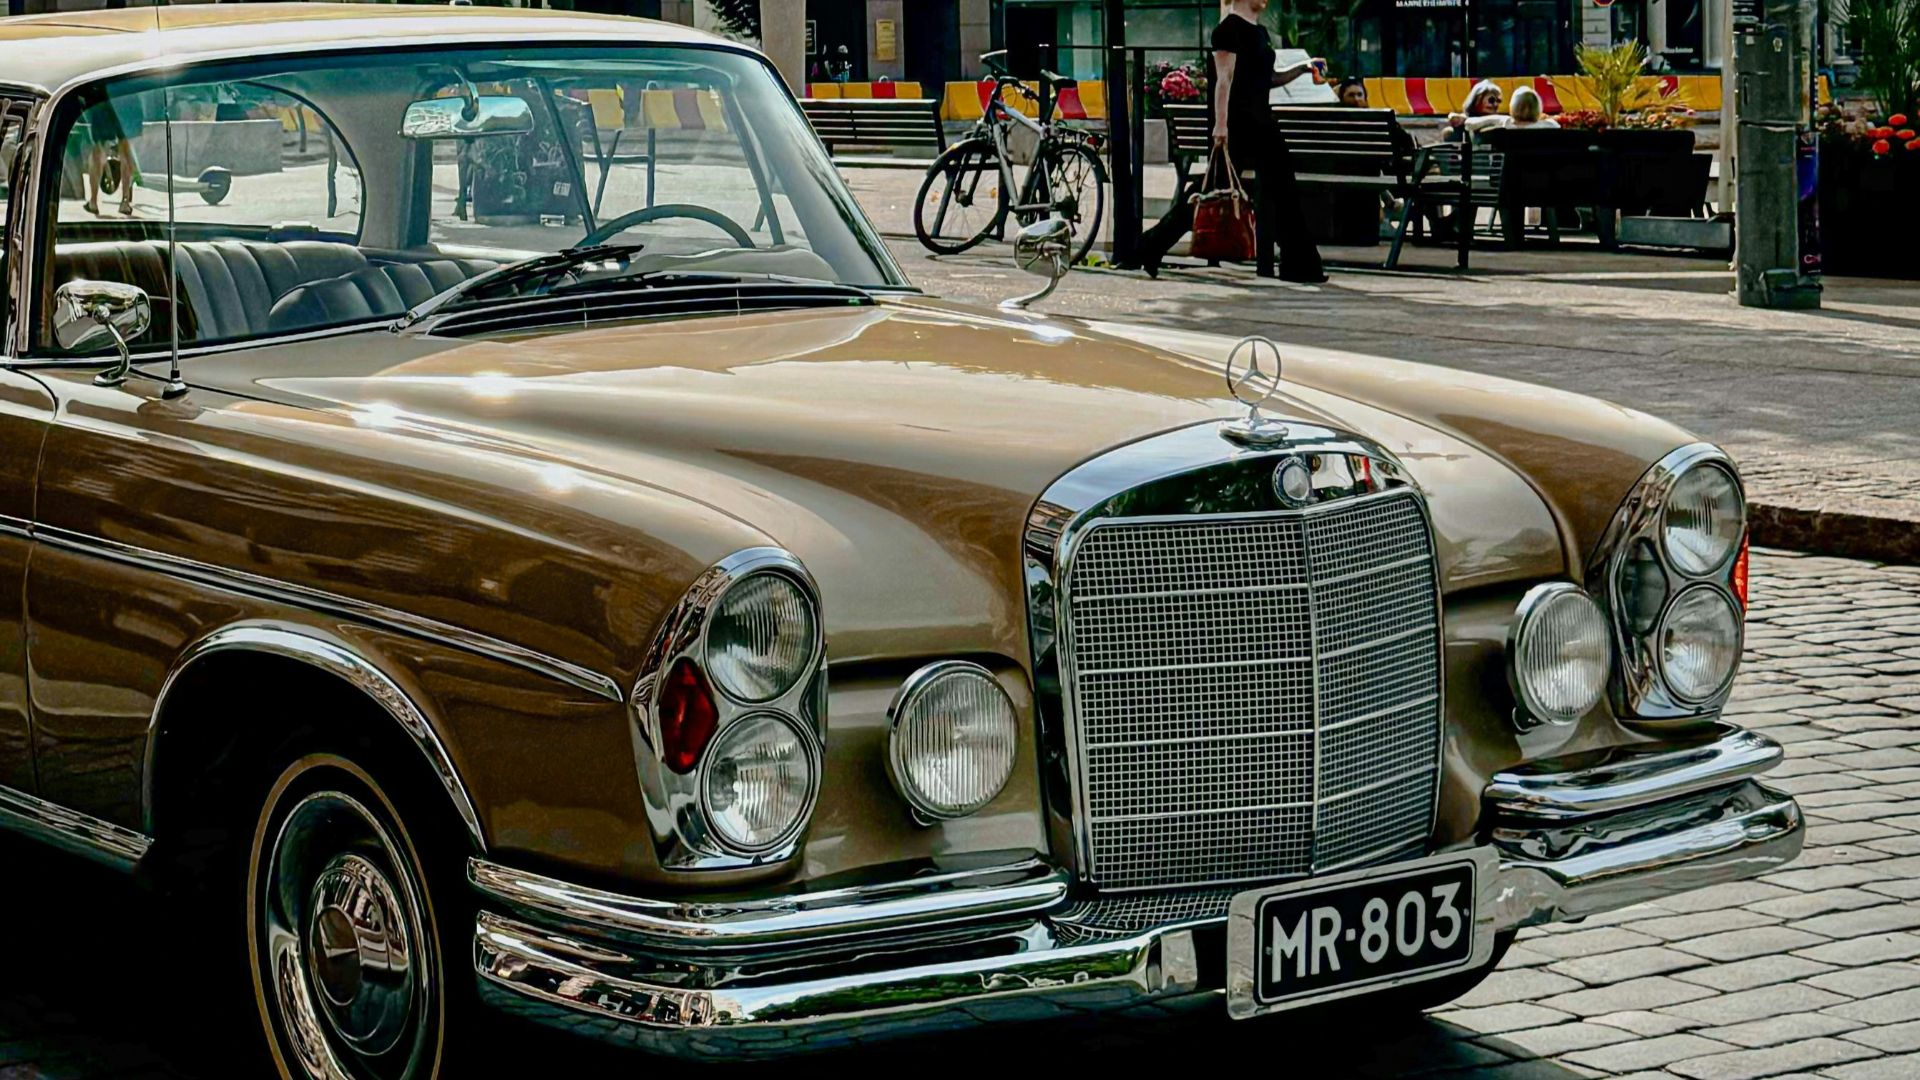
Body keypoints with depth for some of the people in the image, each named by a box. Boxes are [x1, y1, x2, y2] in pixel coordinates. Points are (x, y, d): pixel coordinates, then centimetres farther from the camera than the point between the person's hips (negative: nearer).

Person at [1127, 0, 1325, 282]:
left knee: (1282, 191, 5)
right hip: (1237, 123, -9)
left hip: (1261, 121, 9)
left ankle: (1297, 266, 7)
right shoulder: (1230, 28, -11)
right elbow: (1224, 79, -17)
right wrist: (1220, 124, -22)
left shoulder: (1260, 32, 15)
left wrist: (1302, 68, 10)